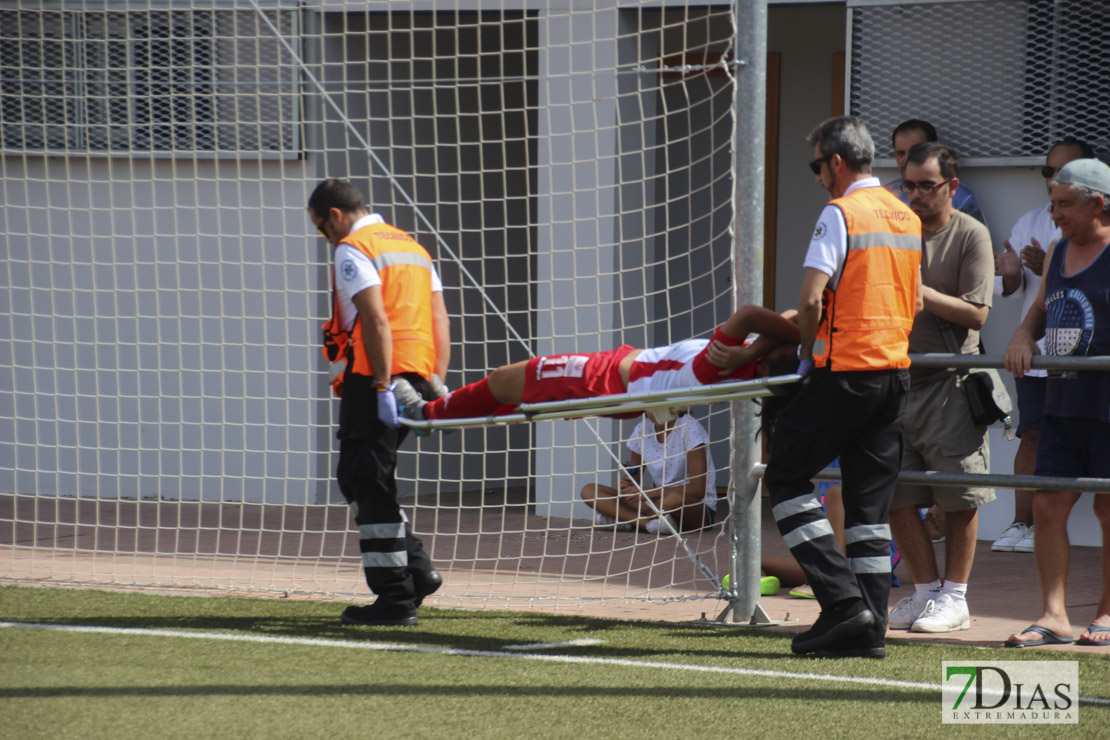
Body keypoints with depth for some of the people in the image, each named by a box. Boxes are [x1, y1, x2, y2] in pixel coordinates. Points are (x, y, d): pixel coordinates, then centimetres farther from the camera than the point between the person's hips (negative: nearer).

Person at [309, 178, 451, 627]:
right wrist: (437, 381, 13)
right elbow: (439, 318, 16)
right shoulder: (411, 247, 21)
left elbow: (376, 320, -17)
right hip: (417, 377, 9)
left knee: (366, 484, -4)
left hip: (373, 377, -9)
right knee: (366, 478, 19)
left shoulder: (352, 251, -6)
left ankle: (396, 601, -6)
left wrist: (382, 387, -19)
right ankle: (416, 569, 12)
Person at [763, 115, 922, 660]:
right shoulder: (907, 218, 13)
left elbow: (811, 298, -18)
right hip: (895, 370, 8)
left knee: (786, 476, 2)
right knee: (870, 499, 9)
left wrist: (807, 350, -2)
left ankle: (842, 600, -10)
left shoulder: (840, 213, -12)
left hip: (845, 370, -8)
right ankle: (870, 628, 6)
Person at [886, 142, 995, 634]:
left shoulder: (971, 236, -5)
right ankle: (925, 591, 15)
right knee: (896, 497, 3)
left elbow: (976, 314, -11)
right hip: (898, 379, 5)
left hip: (952, 384, -5)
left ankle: (954, 598, 8)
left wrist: (919, 293, -18)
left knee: (958, 499, 0)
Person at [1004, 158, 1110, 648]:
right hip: (1063, 400, 7)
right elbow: (1042, 309, 26)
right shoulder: (1059, 252, 14)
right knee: (1048, 505, 0)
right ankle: (1053, 616, 3)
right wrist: (1023, 337, 6)